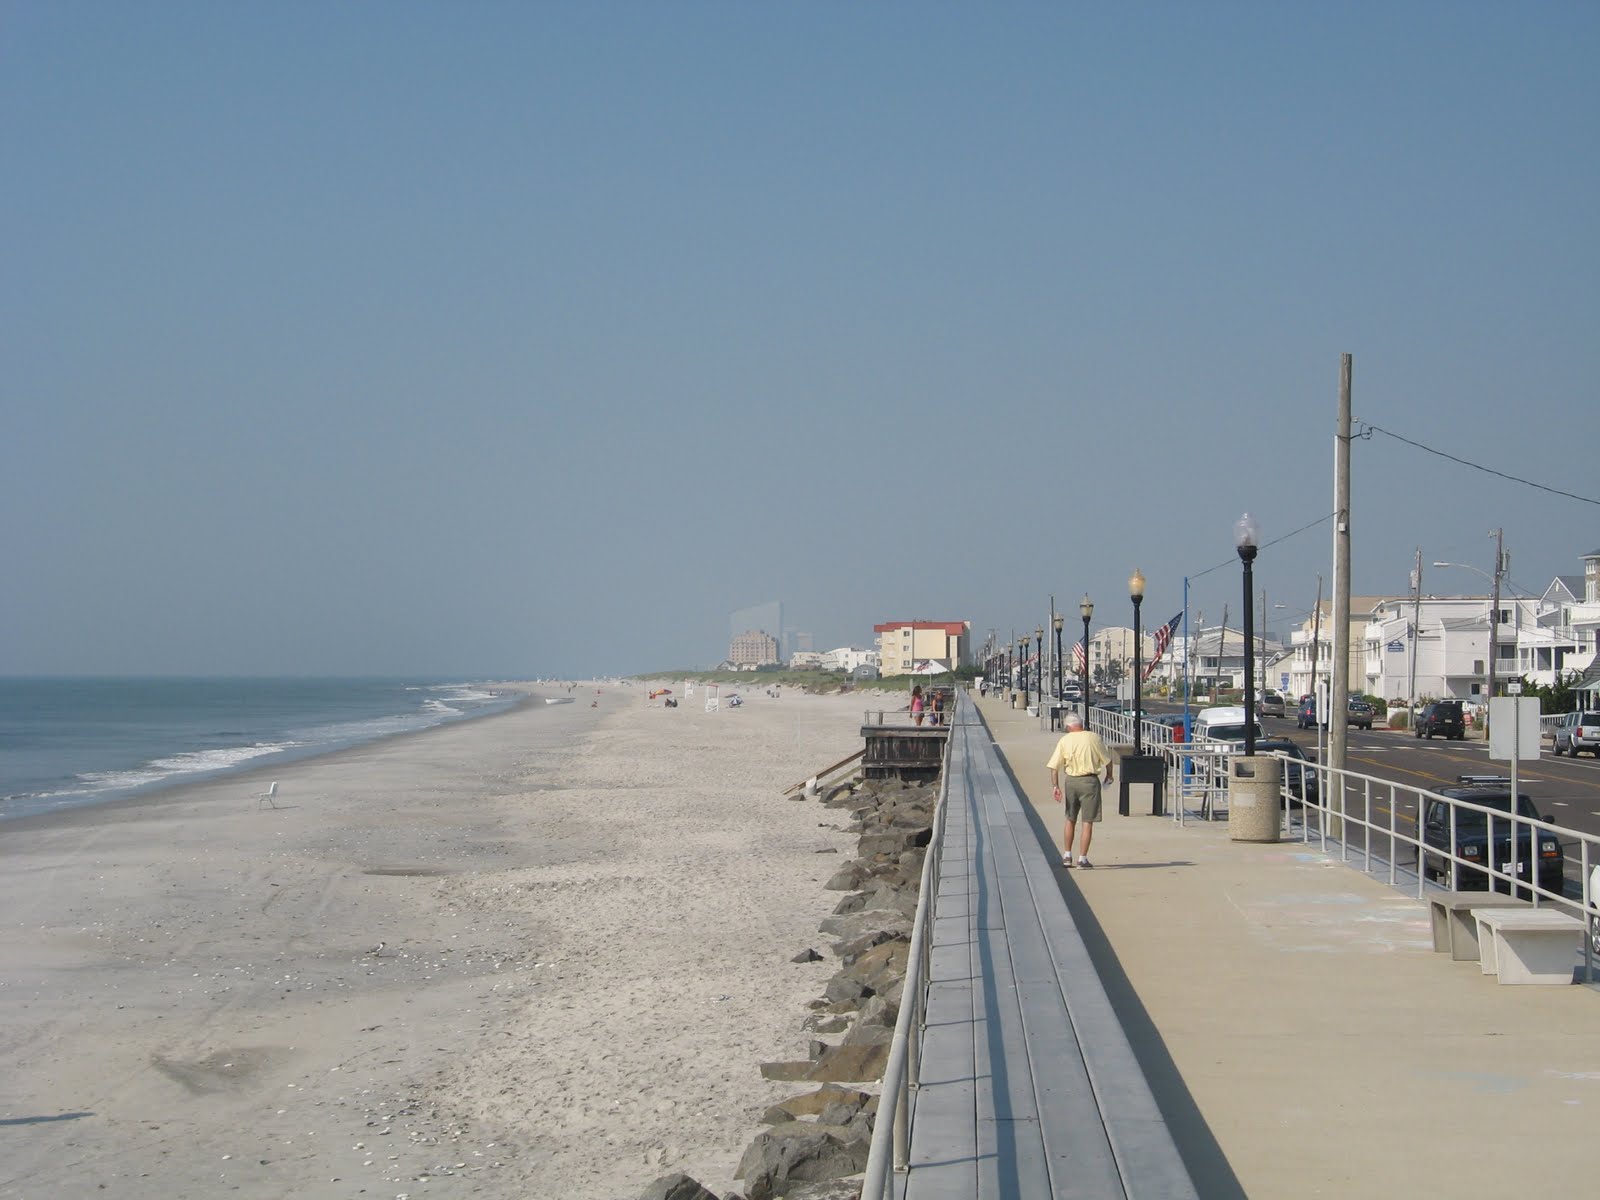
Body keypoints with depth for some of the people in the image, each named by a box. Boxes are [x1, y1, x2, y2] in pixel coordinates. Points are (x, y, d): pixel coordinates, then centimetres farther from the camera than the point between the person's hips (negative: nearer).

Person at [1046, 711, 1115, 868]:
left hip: (1071, 781, 2)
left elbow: (1054, 767, -6)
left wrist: (1055, 786, -5)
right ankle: (1082, 858, 1)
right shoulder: (1094, 738, -4)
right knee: (1087, 822, 2)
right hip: (1090, 781, -2)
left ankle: (1067, 855, 22)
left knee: (1070, 820, 18)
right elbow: (1107, 760, 5)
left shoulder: (1064, 740, -1)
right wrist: (1109, 776, 22)